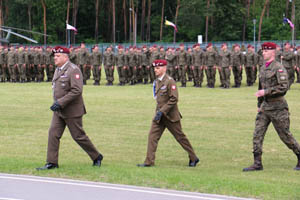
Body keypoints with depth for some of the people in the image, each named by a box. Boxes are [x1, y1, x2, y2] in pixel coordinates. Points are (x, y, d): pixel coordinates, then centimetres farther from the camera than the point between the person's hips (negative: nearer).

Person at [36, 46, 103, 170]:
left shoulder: (73, 70, -16)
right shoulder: (58, 70, 11)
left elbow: (77, 90, -24)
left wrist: (60, 103, -25)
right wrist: (56, 103, 12)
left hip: (72, 111, -8)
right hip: (59, 111, 8)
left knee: (78, 136, 1)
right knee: (53, 134, -1)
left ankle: (97, 157, 18)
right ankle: (52, 163, 1)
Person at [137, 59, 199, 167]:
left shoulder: (170, 81, -16)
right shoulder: (157, 81, 9)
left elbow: (174, 99, -21)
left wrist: (162, 111, -24)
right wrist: (158, 111, 18)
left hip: (170, 116, -7)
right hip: (159, 115, 7)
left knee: (180, 137, 4)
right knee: (152, 136, -3)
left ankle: (193, 158, 19)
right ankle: (149, 161, -2)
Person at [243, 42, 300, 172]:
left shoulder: (279, 68, -13)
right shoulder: (263, 68, 13)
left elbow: (284, 87, -22)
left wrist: (266, 92, -23)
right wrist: (259, 104, 21)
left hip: (277, 107, -8)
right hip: (265, 107, 8)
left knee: (285, 135, 1)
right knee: (257, 134, -1)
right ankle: (257, 163, 0)